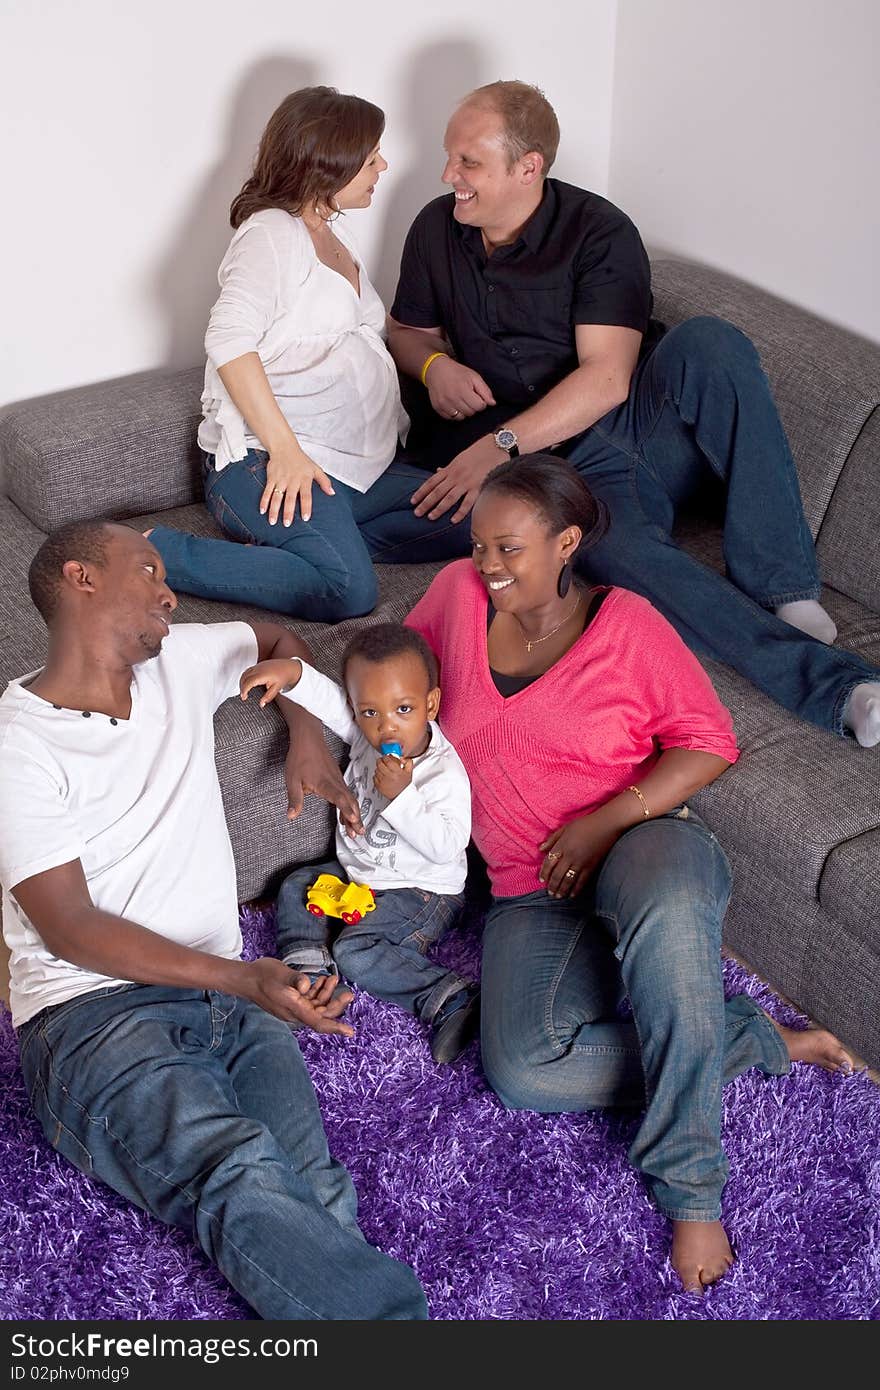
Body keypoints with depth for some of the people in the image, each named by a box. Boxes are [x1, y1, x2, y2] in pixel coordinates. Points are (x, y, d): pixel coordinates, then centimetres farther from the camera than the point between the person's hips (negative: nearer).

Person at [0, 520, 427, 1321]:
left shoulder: (178, 661, 16)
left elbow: (279, 639, 39)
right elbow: (69, 928, -8)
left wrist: (307, 736, 18)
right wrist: (243, 978, -19)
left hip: (229, 995, 5)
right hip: (95, 1014, -5)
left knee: (312, 1196, -27)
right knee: (243, 1173, -36)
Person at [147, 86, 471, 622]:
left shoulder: (335, 231, 24)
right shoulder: (272, 232, -5)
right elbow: (229, 339, -18)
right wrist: (285, 449, -24)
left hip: (359, 459, 9)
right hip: (267, 459, -9)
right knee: (349, 591, -30)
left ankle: (297, 540, -8)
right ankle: (159, 554, -18)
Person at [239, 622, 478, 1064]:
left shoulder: (445, 773, -28)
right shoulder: (365, 735, -9)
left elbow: (446, 846, -33)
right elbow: (327, 696, -3)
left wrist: (401, 796, -39)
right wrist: (293, 672, -25)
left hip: (421, 893, -8)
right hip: (357, 872, 9)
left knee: (355, 952, -23)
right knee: (296, 887, 9)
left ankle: (451, 998, -22)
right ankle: (307, 969, -7)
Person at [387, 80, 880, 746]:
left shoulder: (599, 232, -6)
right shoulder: (436, 229, 9)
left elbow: (606, 378, -17)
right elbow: (408, 330, 25)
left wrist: (500, 443, -25)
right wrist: (433, 364, 0)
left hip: (641, 426, -1)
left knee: (708, 342, -35)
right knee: (619, 550, -36)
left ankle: (782, 589, -30)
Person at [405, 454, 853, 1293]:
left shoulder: (624, 623, -2)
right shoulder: (460, 595, 9)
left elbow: (709, 743, -3)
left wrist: (605, 822, -16)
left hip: (639, 848, -3)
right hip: (532, 897, 4)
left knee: (665, 913, -44)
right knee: (521, 1071, -26)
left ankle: (689, 1186, -30)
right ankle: (757, 1041, -9)